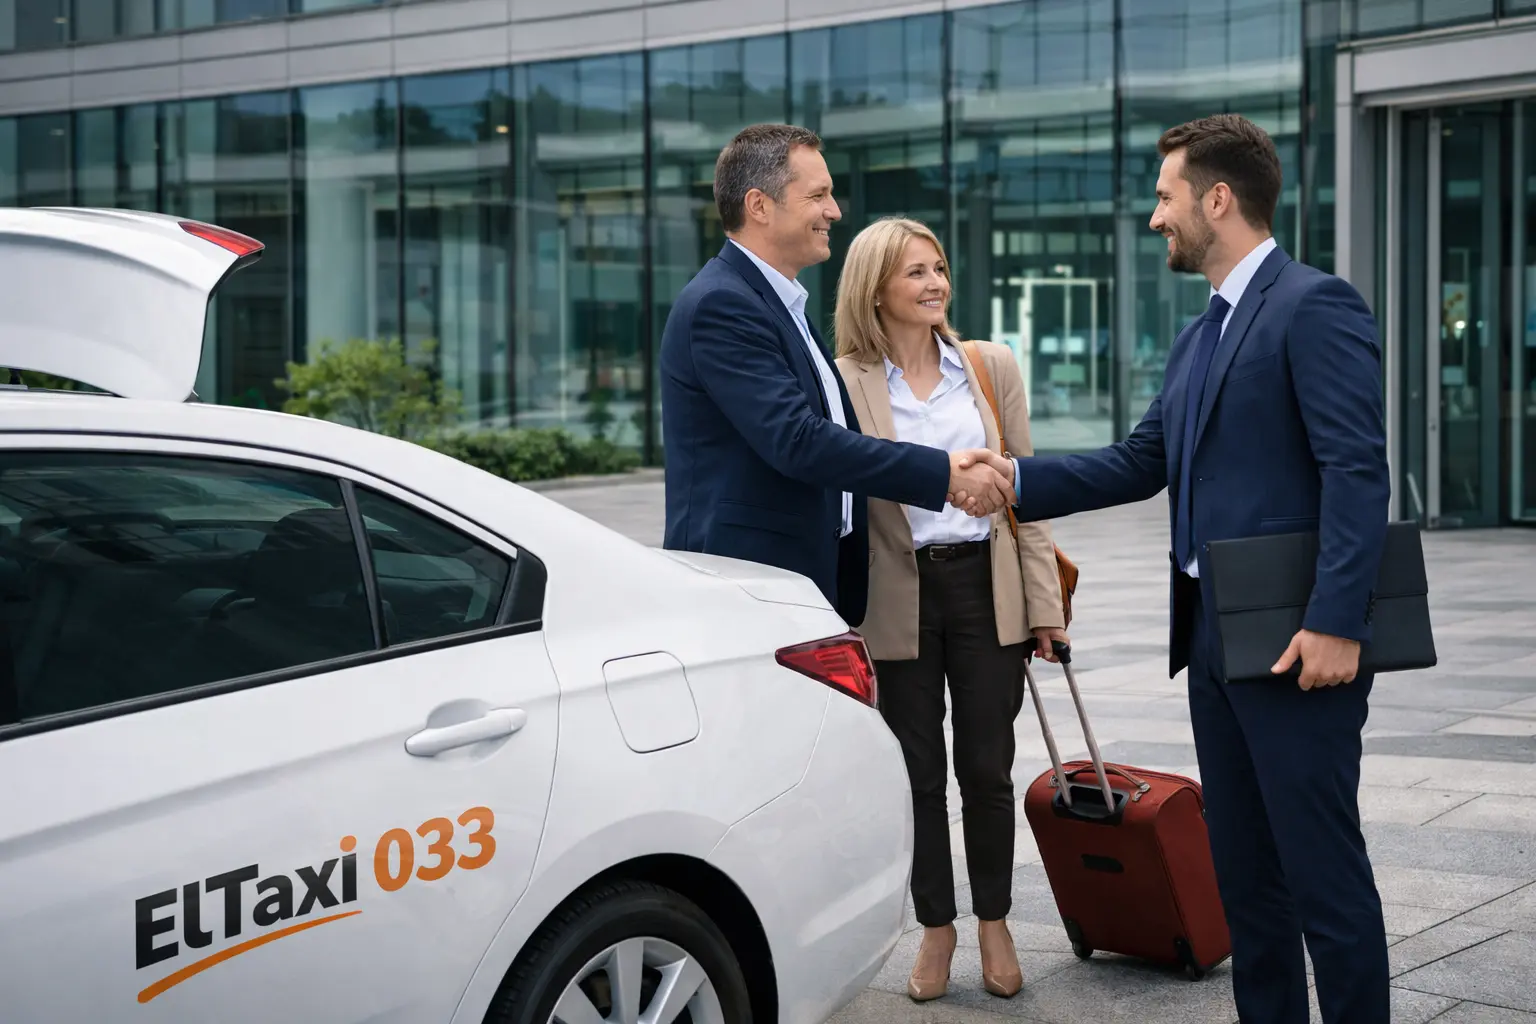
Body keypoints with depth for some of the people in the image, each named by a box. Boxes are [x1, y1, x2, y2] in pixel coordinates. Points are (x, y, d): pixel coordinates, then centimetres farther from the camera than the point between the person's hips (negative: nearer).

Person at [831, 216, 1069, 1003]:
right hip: (900, 599, -2)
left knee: (987, 768, 8)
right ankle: (935, 929, 24)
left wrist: (1044, 602, 2)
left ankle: (994, 924, 25)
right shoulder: (844, 382, -5)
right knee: (919, 774, 8)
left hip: (985, 587, 2)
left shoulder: (992, 367, 4)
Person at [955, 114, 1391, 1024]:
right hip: (1213, 640, 9)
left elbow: (1358, 471, -18)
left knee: (1324, 871, -3)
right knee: (1245, 871, 14)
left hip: (1294, 642, -9)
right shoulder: (1200, 338, 19)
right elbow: (1139, 465, 18)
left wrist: (1337, 622, -23)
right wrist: (1016, 480, 8)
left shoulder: (1315, 307, -10)